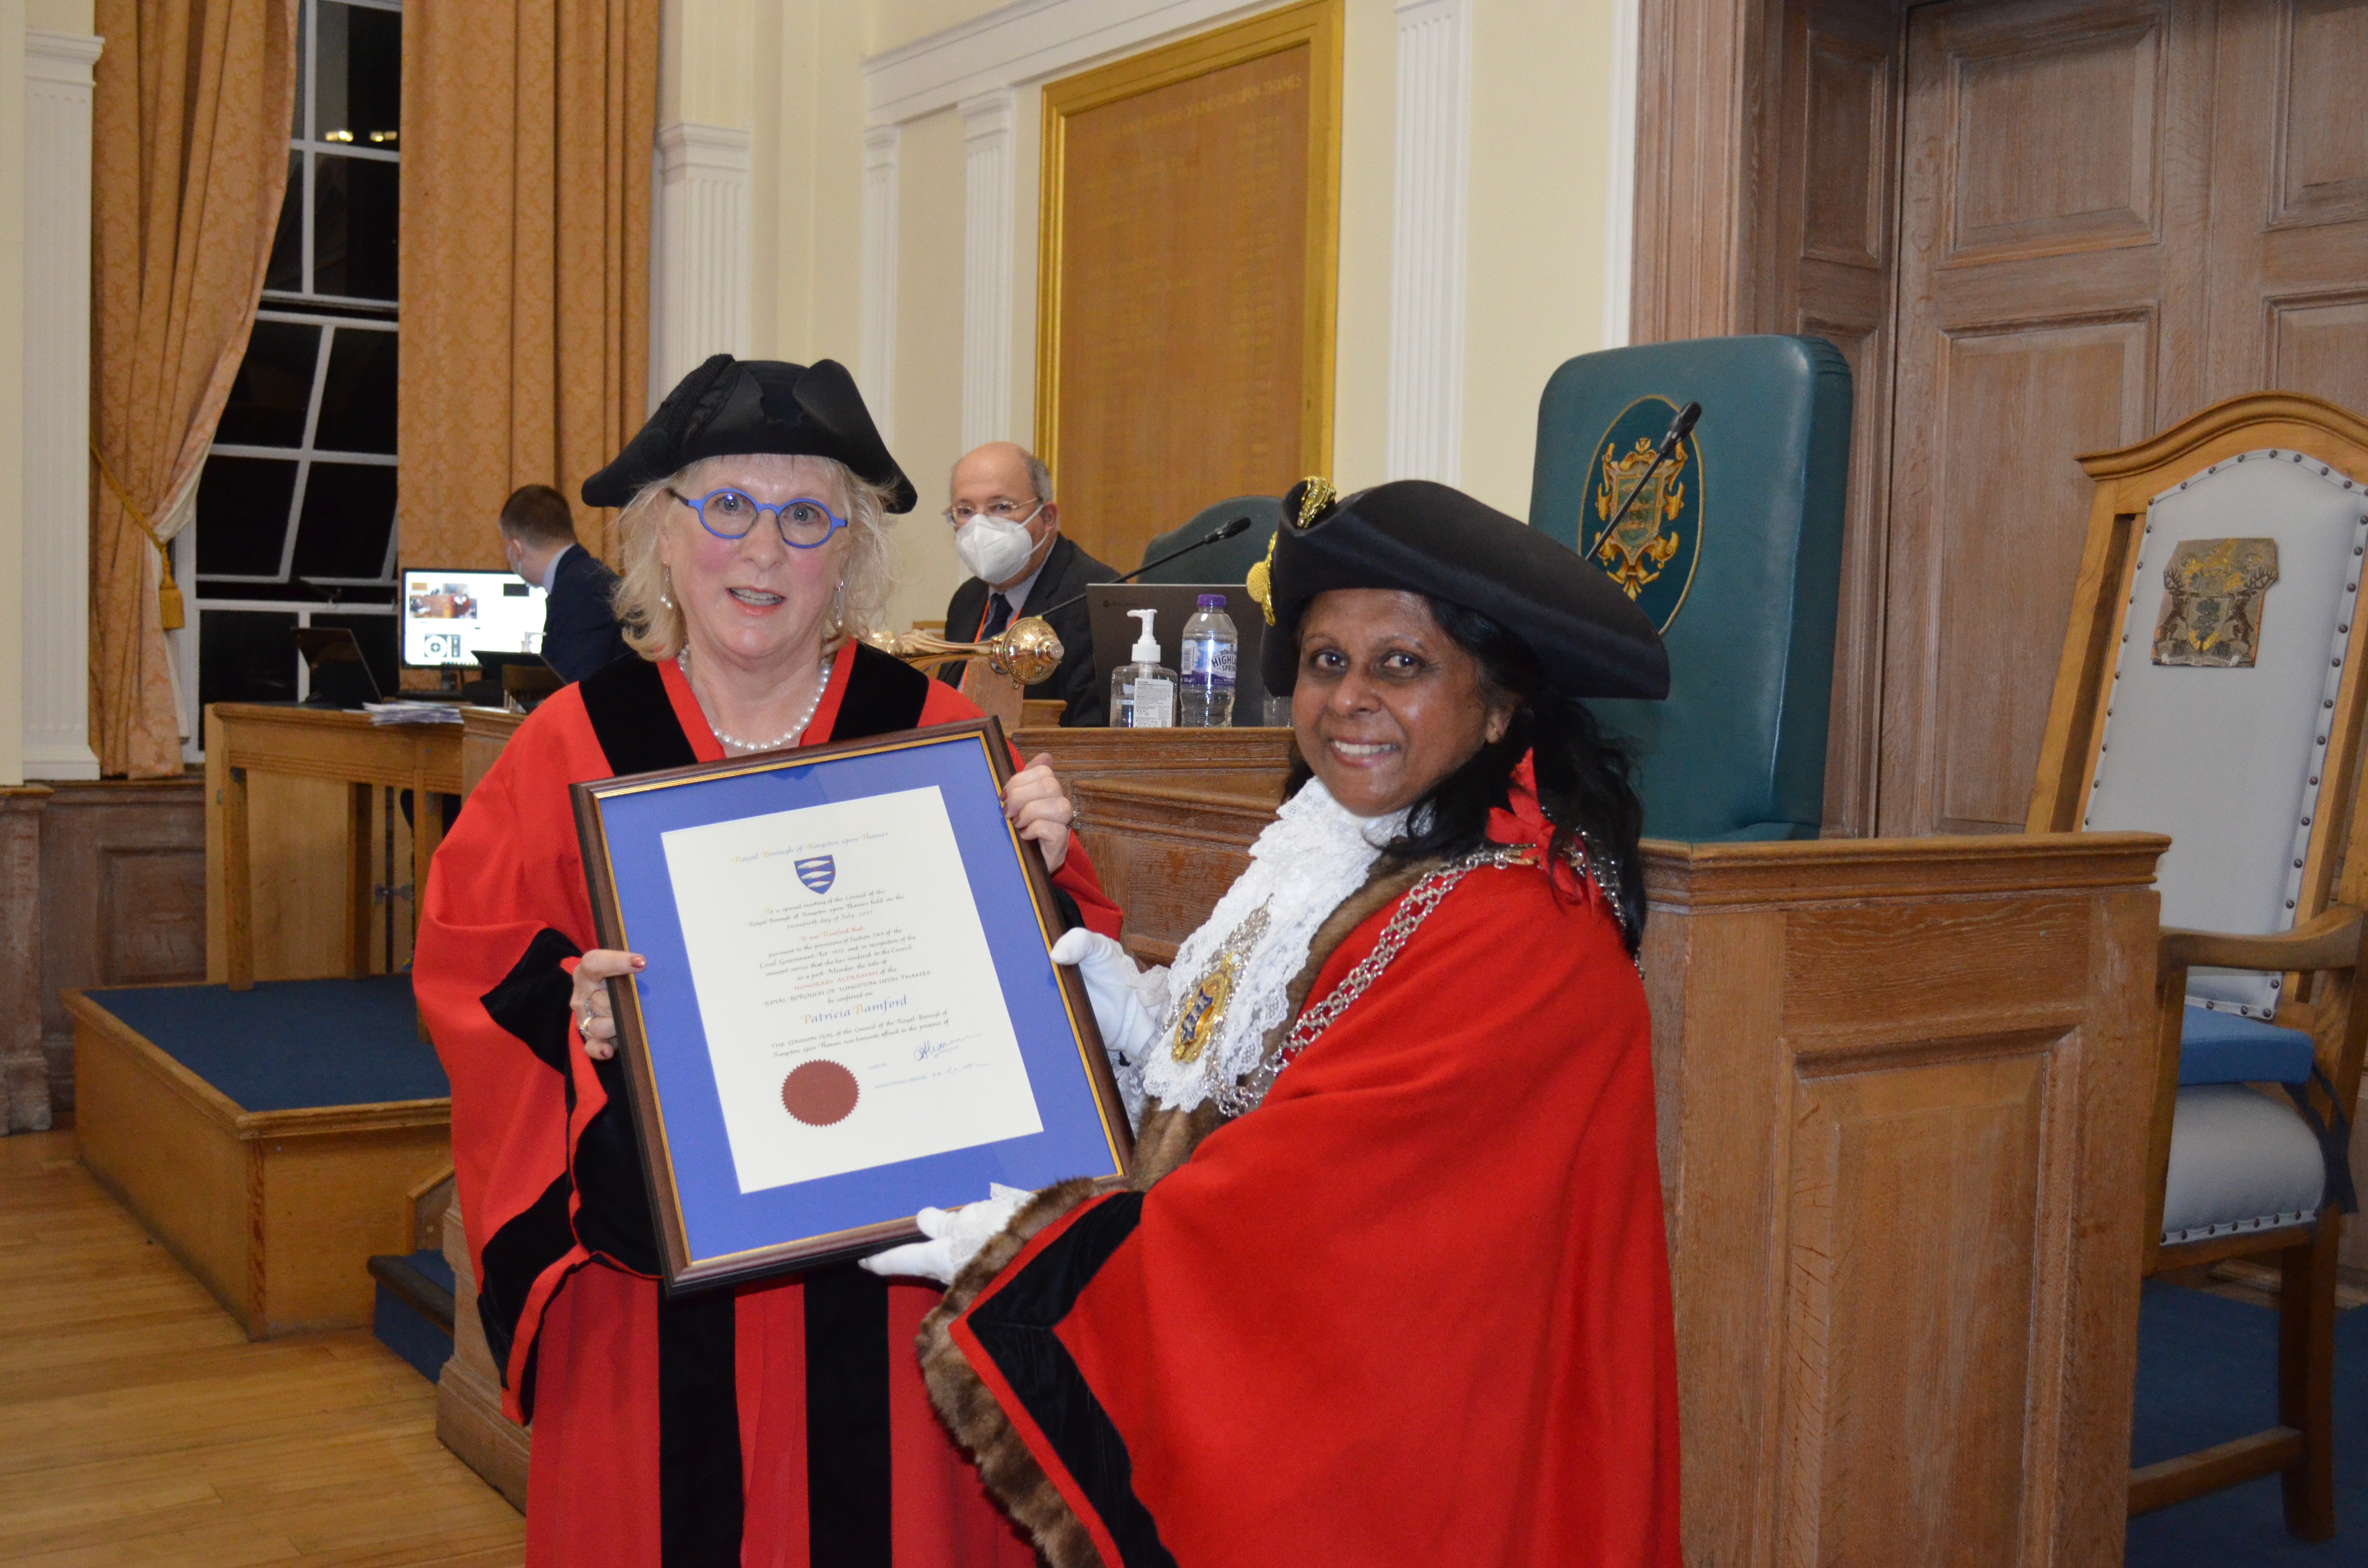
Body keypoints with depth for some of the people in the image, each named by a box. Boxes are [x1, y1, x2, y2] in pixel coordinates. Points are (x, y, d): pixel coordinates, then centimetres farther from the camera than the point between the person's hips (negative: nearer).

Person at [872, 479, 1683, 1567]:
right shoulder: (1347, 861, 6)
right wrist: (1144, 1020, -7)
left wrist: (1022, 1253, -17)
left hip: (1408, 1471, -8)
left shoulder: (1515, 935, -22)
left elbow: (1322, 1197, -24)